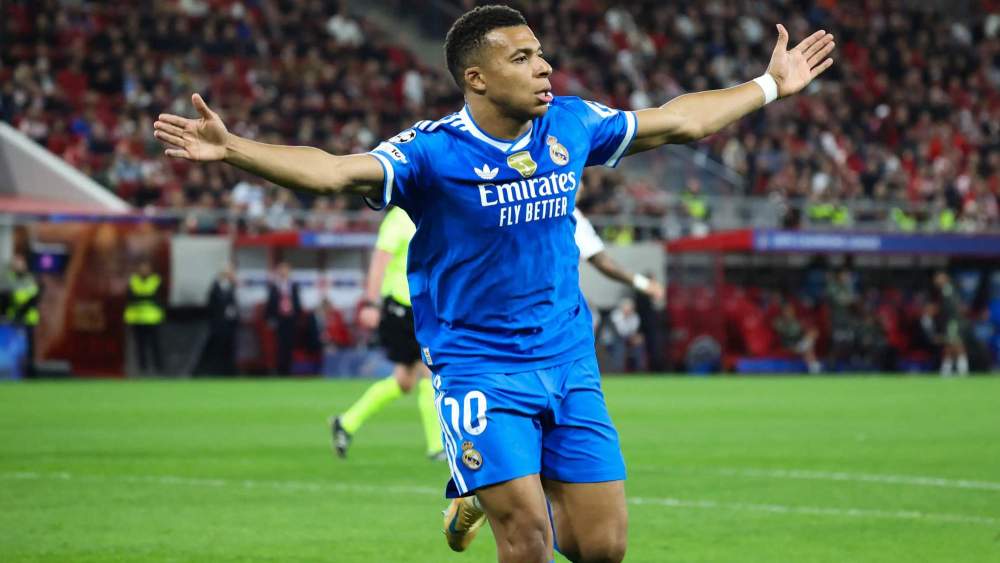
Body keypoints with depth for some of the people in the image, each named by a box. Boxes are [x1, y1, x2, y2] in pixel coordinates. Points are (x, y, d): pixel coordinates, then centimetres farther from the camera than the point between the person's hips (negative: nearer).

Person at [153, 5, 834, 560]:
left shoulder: (571, 124, 2)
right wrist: (232, 148, -43)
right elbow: (334, 171, -28)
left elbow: (677, 121, 16)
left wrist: (771, 84, 23)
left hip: (569, 359, 5)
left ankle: (493, 499, 30)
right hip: (478, 365, -5)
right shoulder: (433, 149, -14)